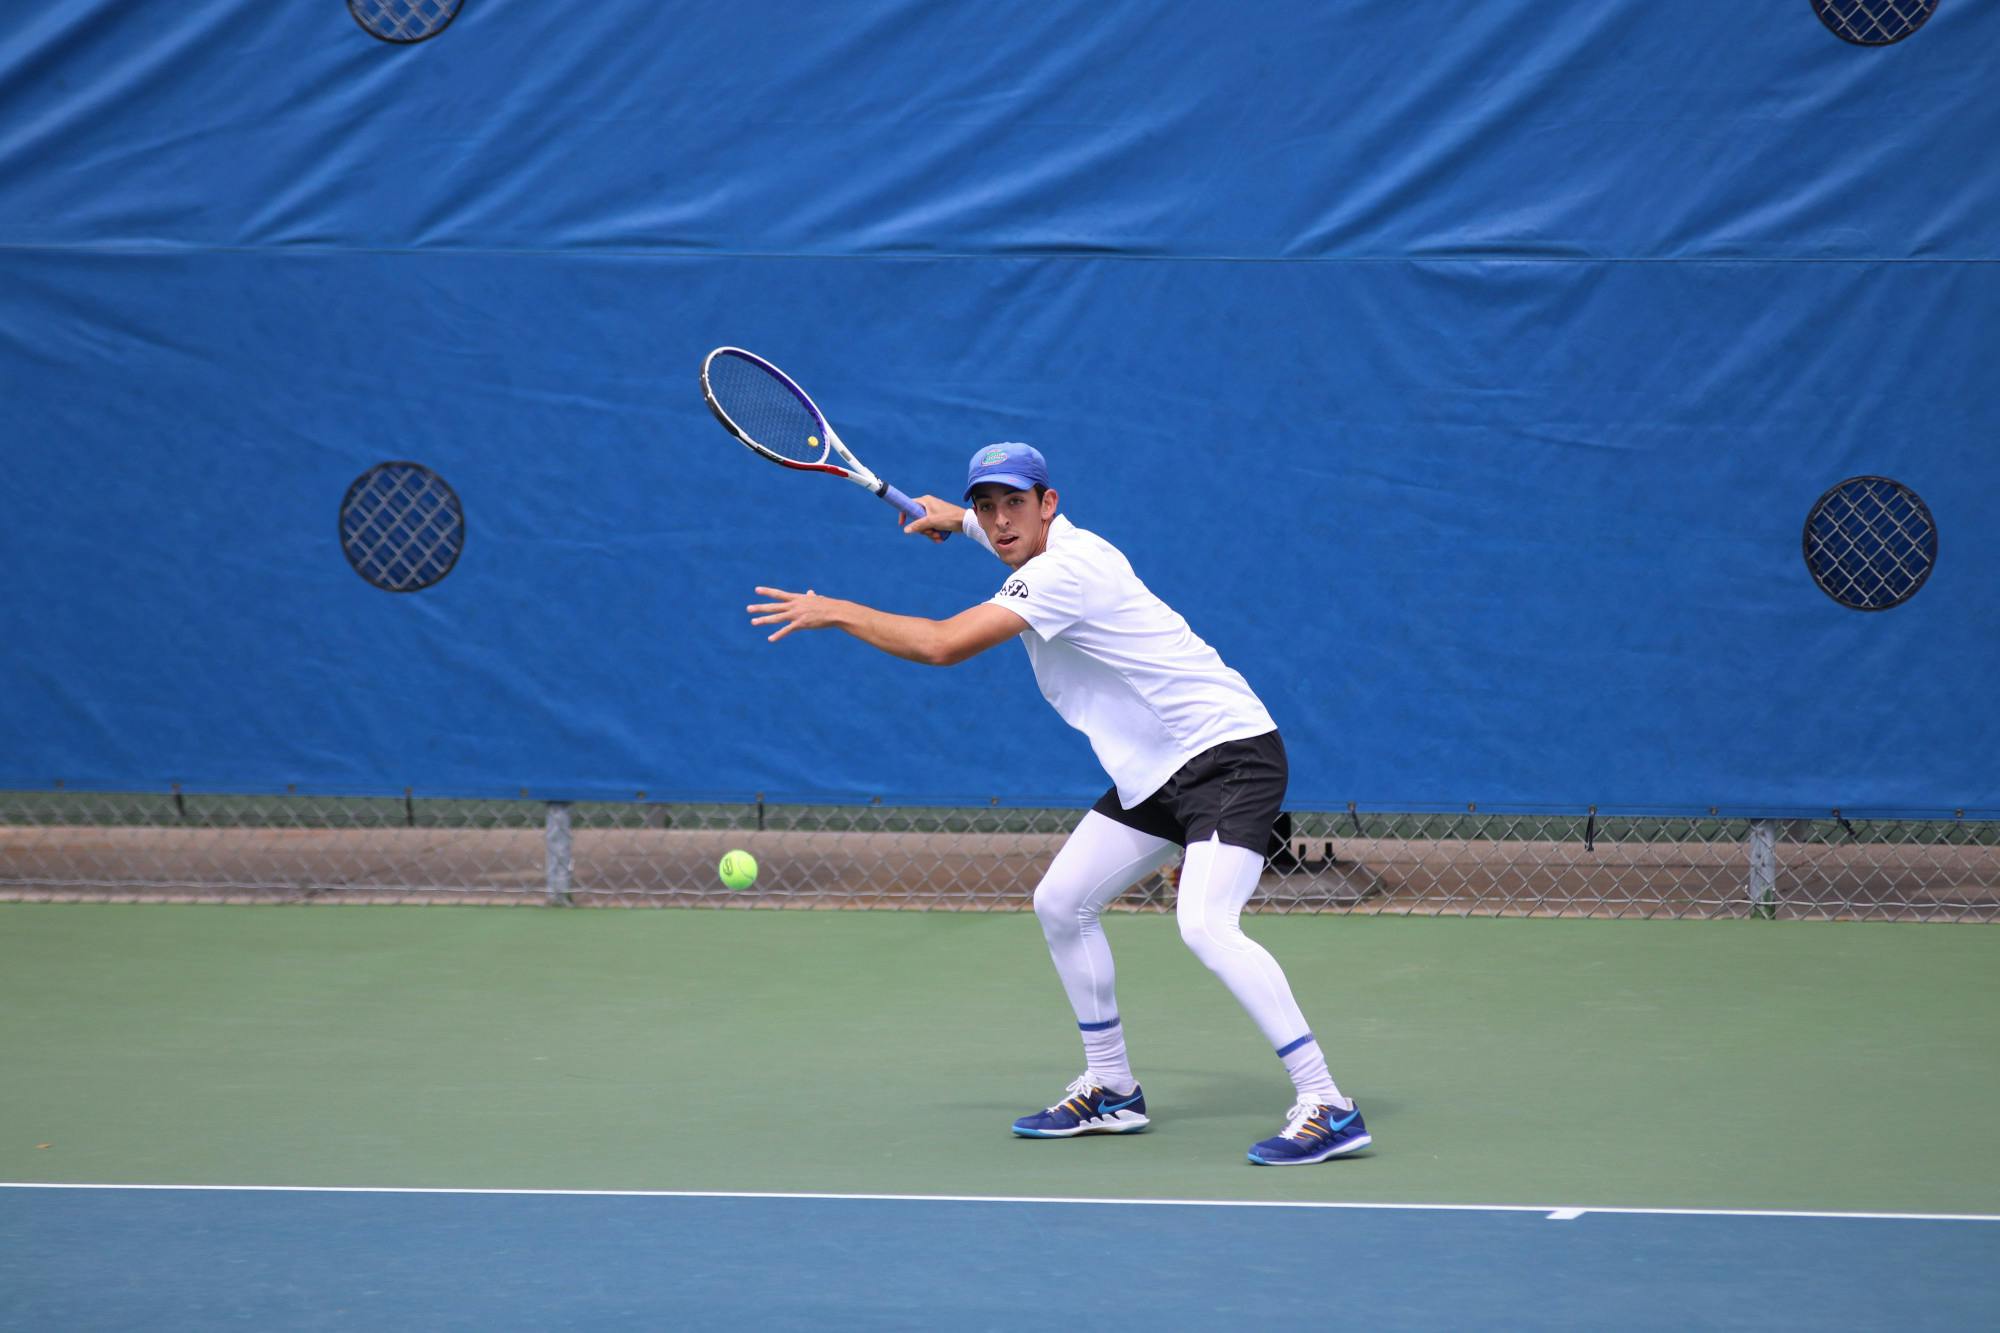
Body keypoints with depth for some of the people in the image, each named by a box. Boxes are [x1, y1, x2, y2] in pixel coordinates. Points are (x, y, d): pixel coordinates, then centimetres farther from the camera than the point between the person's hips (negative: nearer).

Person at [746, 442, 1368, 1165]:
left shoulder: (1064, 572, -21)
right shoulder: (1057, 545, 9)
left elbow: (942, 645, -27)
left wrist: (837, 610, -15)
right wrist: (959, 521, 37)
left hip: (1229, 753, -11)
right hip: (1154, 773, 11)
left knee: (1206, 924, -28)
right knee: (1061, 903, 11)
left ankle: (1326, 1107, -27)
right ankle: (1110, 1091, 25)